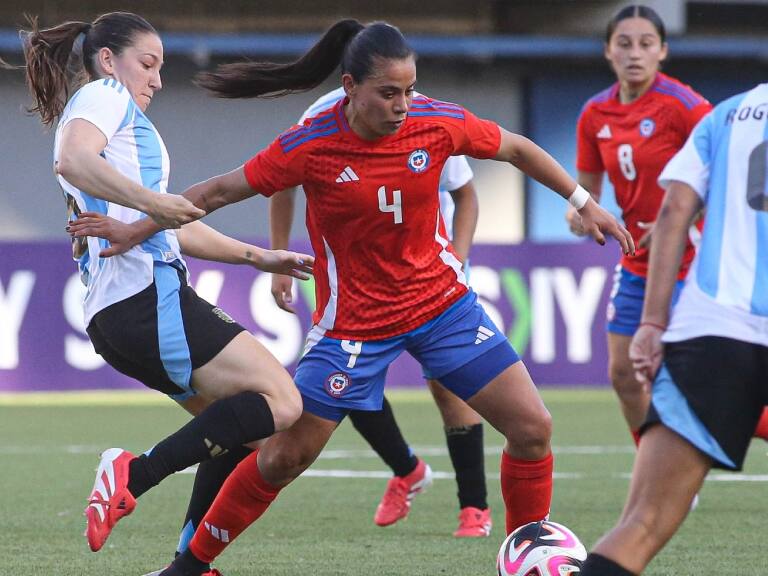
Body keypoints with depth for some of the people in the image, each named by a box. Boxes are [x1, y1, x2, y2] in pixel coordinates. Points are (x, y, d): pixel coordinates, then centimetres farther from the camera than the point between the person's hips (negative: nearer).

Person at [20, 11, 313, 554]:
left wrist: (257, 256, 32)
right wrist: (152, 200, -27)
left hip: (111, 314, 10)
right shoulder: (104, 94, 3)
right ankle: (134, 474, -24)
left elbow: (171, 227, 33)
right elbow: (72, 161, -21)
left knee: (239, 426, 14)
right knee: (280, 401, -15)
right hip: (147, 292, -10)